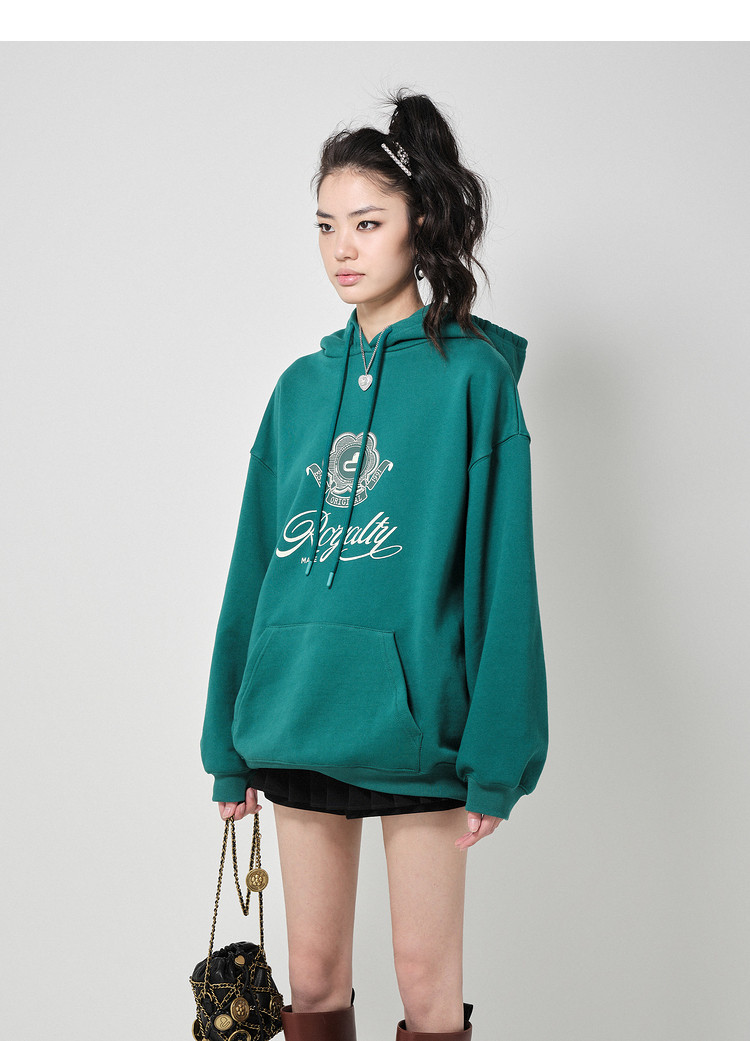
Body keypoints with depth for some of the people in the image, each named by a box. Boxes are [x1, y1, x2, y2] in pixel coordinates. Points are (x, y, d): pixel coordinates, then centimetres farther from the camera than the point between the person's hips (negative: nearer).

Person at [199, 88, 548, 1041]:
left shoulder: (471, 373, -3)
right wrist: (232, 743, 11)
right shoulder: (302, 385, 10)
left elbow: (498, 569, -7)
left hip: (414, 719, -4)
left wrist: (494, 757, -11)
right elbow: (256, 562, 13)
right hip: (298, 716, 4)